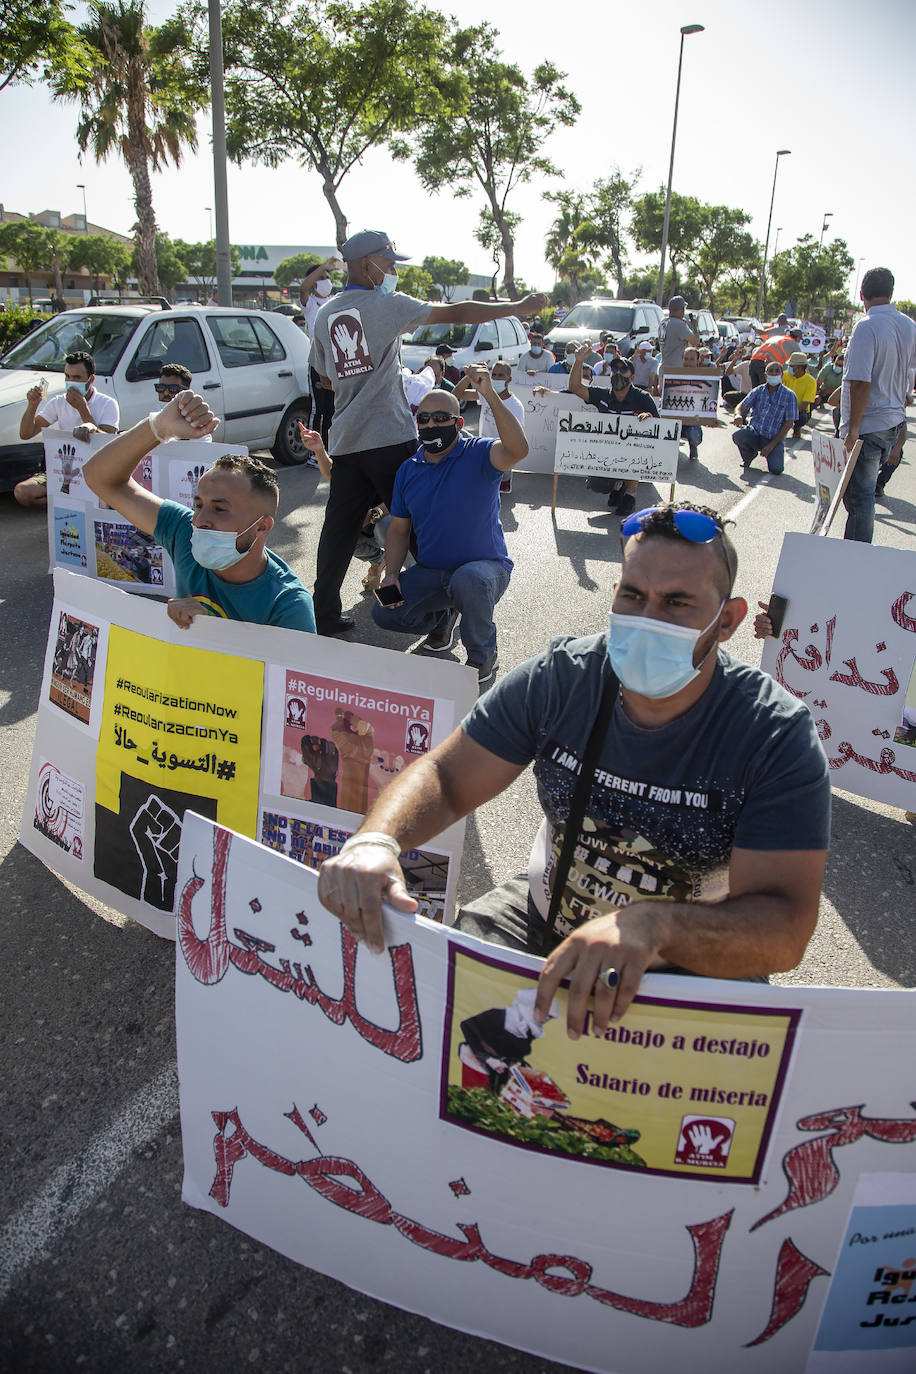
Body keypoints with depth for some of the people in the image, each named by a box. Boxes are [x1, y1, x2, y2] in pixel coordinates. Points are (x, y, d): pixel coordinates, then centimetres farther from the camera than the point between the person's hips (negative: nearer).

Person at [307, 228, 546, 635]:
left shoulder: (325, 315, 12)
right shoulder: (386, 304, -4)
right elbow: (457, 313, -5)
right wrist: (518, 307, 2)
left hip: (344, 441, 6)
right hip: (390, 438, -6)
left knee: (340, 527, 8)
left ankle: (324, 612, 10)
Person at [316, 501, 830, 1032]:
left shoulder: (779, 735, -21)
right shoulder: (561, 676, -11)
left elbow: (784, 928, -28)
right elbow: (446, 776, -8)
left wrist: (655, 923, -49)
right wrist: (375, 839, -31)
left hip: (692, 967, -2)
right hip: (540, 923, 3)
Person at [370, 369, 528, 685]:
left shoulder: (478, 455, -10)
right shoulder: (409, 470, 7)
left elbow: (517, 449, -33)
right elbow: (398, 529, 11)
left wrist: (490, 395, -41)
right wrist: (391, 574, -5)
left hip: (484, 565, -5)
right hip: (430, 572, 5)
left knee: (467, 580, -40)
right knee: (383, 613, -13)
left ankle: (483, 655, -10)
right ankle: (443, 618, 21)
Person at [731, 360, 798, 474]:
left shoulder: (789, 395, -2)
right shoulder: (758, 391, 6)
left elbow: (789, 423, -5)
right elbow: (742, 405, -2)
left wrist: (771, 445, -13)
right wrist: (738, 415, -31)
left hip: (774, 439, -2)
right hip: (754, 433, 2)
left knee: (776, 469, -24)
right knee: (737, 436, -31)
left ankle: (771, 454, 15)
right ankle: (749, 455, 5)